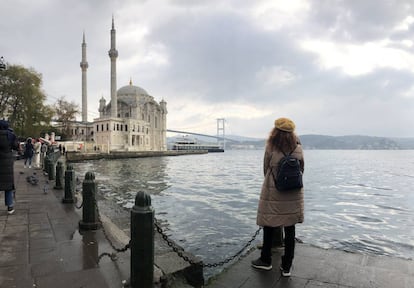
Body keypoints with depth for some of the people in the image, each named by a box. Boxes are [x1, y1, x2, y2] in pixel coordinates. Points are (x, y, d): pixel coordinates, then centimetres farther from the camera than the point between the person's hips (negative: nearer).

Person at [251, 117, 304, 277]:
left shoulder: (271, 148, -10)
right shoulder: (298, 148, -1)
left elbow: (266, 169, 0)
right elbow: (301, 169, 7)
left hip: (272, 193, -3)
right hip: (293, 194, 3)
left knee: (268, 227, 13)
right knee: (290, 230, 10)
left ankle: (266, 261, 29)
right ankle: (286, 267, 20)